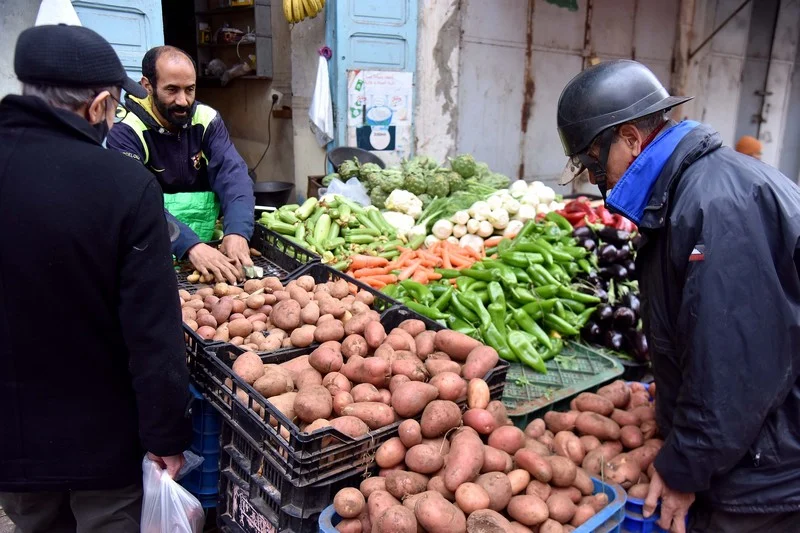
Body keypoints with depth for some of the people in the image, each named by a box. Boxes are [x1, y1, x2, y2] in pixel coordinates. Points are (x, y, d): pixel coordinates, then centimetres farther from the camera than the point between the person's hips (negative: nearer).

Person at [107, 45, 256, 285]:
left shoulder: (207, 120, 1)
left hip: (208, 247, 3)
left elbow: (232, 173, -11)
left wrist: (237, 231, -28)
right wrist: (190, 246, -36)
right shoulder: (126, 132, -10)